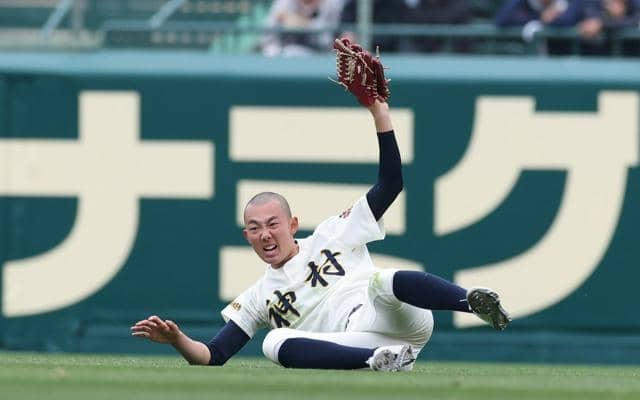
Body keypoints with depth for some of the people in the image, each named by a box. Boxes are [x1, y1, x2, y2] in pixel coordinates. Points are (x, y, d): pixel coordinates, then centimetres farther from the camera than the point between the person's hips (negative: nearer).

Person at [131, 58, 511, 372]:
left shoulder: (333, 236, 22)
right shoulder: (258, 298, 25)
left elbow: (390, 183, 15)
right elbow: (213, 357, 19)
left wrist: (379, 113, 6)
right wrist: (178, 341, -3)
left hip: (396, 322, -1)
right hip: (351, 350, 1)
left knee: (381, 280, -34)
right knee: (277, 342, -28)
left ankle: (474, 302, -55)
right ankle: (380, 361, -43)